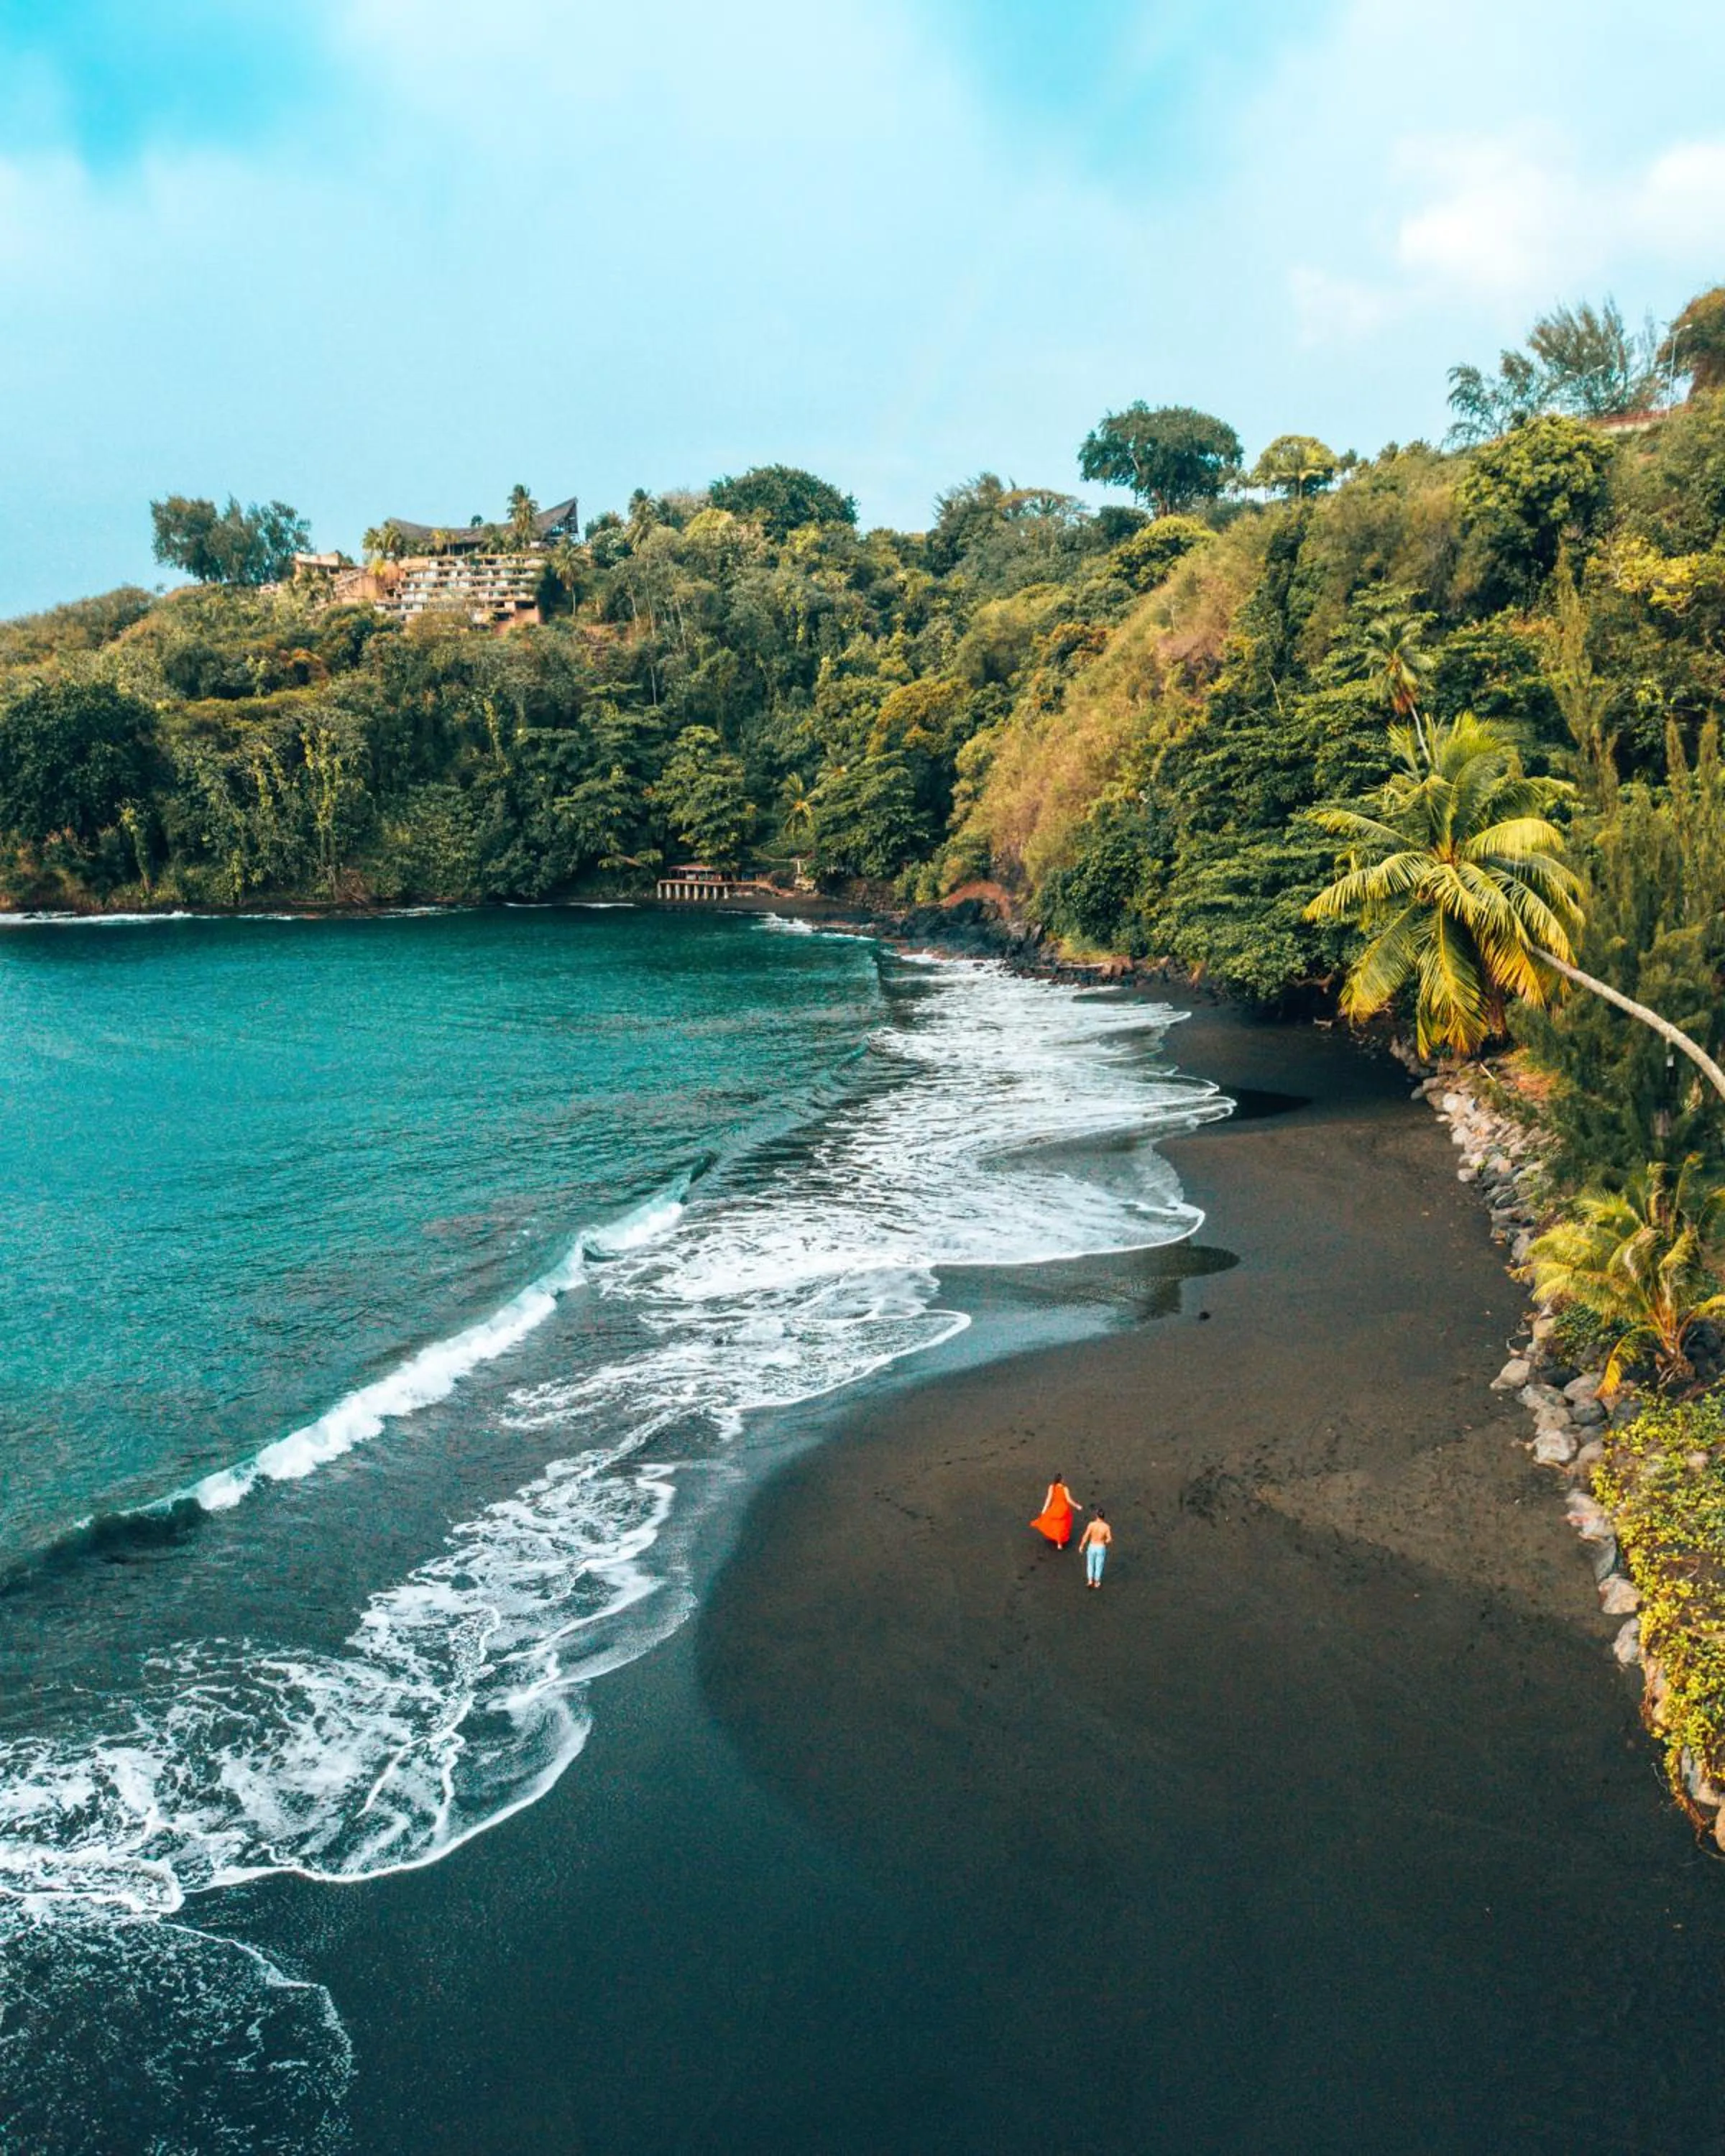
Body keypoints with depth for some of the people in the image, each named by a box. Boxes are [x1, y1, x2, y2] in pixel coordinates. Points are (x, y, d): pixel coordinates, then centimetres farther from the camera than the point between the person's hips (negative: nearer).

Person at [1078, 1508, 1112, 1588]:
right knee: (1099, 1565, 20)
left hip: (1092, 1547, 0)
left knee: (1090, 1564, 24)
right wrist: (1104, 1542, 8)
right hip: (1101, 1548, 0)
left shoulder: (1092, 1524, -22)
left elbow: (1085, 1536, -18)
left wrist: (1081, 1546, -4)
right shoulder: (1106, 1526, -20)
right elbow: (1109, 1539, -16)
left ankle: (1090, 1581, 24)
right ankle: (1097, 1583, 32)